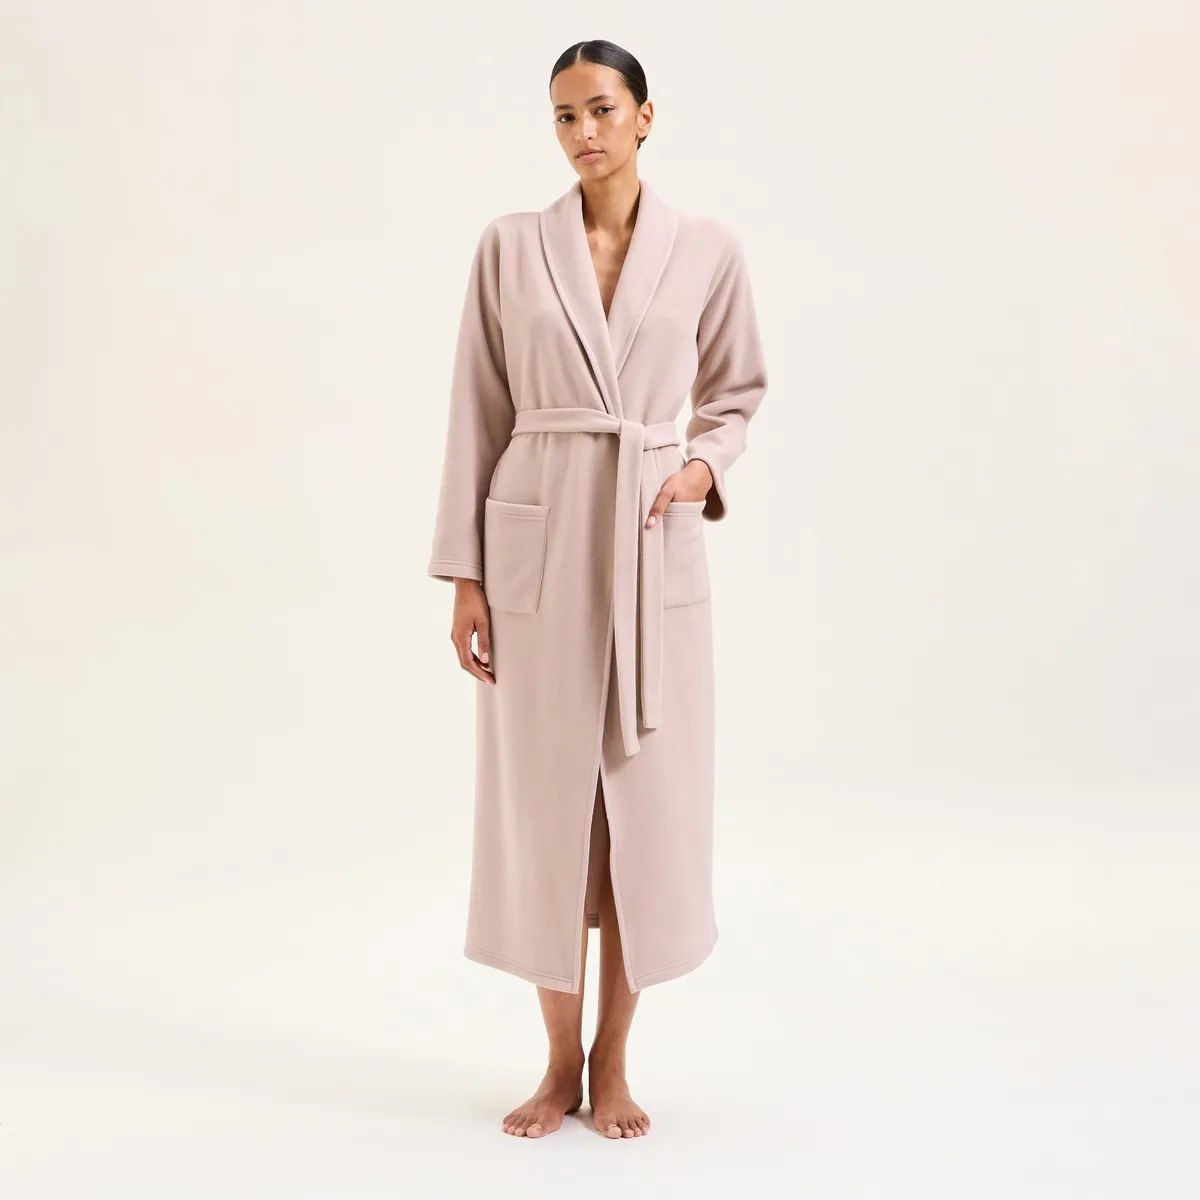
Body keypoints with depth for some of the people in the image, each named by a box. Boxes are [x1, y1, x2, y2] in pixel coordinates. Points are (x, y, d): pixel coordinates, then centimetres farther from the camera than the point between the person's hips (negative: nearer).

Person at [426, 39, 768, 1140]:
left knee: (647, 799, 4)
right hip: (536, 545, 0)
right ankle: (561, 1062, 22)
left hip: (655, 548, 0)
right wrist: (464, 572, -1)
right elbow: (478, 415, 3)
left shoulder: (708, 251, 3)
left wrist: (707, 464, -6)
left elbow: (737, 391, 16)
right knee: (541, 800, 5)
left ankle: (613, 1061, 22)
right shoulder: (510, 246, 2)